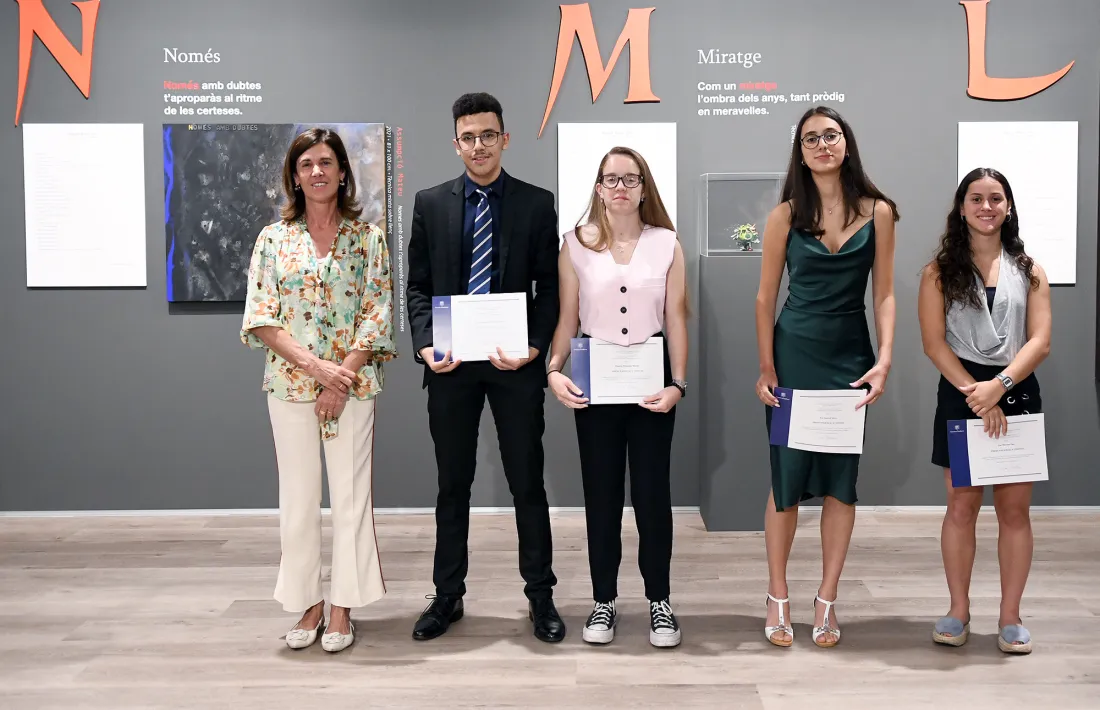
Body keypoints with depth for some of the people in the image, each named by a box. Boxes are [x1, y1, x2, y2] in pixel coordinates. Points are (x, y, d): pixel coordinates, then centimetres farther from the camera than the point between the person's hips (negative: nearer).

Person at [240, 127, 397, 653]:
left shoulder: (367, 237, 2)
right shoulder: (273, 239, 4)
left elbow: (377, 314, -3)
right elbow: (260, 318, -1)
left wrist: (343, 377, -12)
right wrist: (315, 365, -13)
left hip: (353, 384, -1)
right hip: (290, 384, 1)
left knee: (350, 495, 3)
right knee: (297, 497, 7)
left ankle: (342, 608, 15)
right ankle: (308, 604, 21)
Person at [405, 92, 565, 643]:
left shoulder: (536, 204, 2)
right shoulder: (430, 204, 6)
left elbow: (549, 286, 1)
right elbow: (417, 286, 6)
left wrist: (534, 346, -13)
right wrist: (425, 344, -9)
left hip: (516, 364, -1)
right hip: (451, 365, 2)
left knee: (528, 483, 6)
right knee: (452, 485, 12)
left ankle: (540, 596, 20)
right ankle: (448, 596, 25)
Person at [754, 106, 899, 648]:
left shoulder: (878, 212, 2)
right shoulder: (785, 216, 0)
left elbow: (883, 293, 2)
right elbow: (766, 297, 2)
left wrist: (884, 359, -10)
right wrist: (766, 368, -3)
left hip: (850, 357, 1)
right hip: (794, 356, -1)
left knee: (841, 480, 6)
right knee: (787, 478, 2)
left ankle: (827, 600, 18)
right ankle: (777, 598, 15)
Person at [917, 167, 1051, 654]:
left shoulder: (1029, 271, 8)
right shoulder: (940, 271, 4)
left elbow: (1040, 342, -2)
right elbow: (934, 343, -4)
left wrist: (999, 385, -18)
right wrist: (976, 394, -15)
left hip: (1017, 392, 1)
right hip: (961, 394, -1)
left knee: (1014, 509, 3)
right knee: (961, 506, 3)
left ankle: (1010, 618, 13)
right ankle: (958, 612, 14)